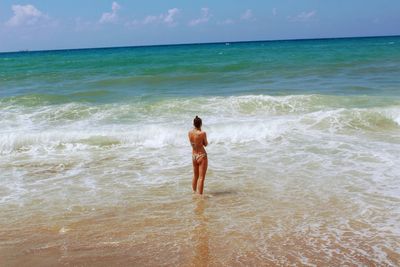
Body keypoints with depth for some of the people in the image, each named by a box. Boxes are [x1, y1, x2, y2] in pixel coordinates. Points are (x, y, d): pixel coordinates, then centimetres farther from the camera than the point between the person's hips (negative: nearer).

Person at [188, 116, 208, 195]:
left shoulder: (190, 133, -4)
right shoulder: (202, 133, -19)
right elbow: (205, 144, -4)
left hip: (194, 155, 6)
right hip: (202, 156, -6)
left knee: (195, 176, 24)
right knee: (201, 178, 1)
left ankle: (194, 192, 38)